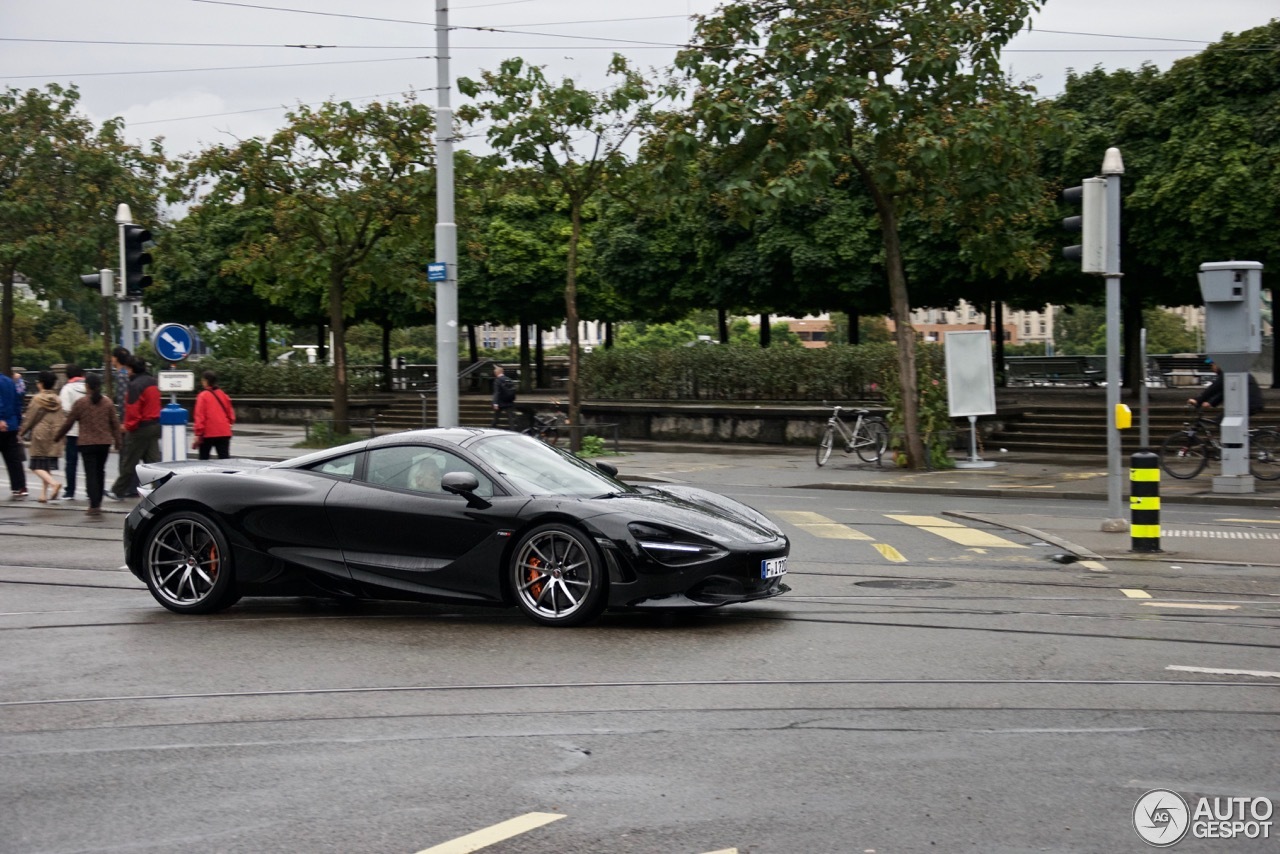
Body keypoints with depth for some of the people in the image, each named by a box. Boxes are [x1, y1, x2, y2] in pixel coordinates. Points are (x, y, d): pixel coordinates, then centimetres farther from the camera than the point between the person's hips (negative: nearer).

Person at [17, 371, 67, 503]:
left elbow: (29, 418, -3)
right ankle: (44, 493, 10)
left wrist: (22, 431, 11)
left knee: (37, 466, -4)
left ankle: (54, 483, -27)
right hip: (54, 437, 6)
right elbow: (63, 419, 11)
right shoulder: (57, 400, 8)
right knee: (47, 466, 12)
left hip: (40, 434, -6)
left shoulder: (37, 399, -8)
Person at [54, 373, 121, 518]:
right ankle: (97, 503, 24)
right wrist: (117, 441, 14)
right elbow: (115, 423, 5)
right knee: (100, 472, 17)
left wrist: (58, 435, 13)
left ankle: (94, 506, -15)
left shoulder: (81, 403, -7)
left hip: (87, 443, -4)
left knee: (91, 474, -5)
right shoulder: (108, 403, 3)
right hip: (105, 442, 4)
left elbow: (69, 423, -2)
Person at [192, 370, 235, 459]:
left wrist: (198, 434, -8)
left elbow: (200, 416, -10)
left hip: (208, 433, -4)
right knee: (224, 459, 0)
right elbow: (231, 415, 11)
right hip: (224, 433, 4)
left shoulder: (203, 396, -7)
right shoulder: (223, 395, 7)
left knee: (204, 459, 9)